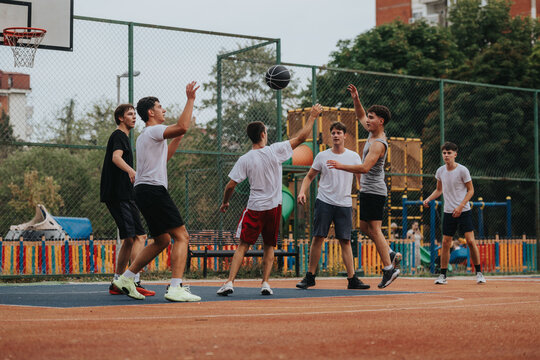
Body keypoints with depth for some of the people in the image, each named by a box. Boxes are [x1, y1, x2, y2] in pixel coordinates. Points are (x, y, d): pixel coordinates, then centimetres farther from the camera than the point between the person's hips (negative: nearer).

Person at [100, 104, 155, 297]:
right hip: (120, 195, -11)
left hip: (121, 195, 11)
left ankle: (116, 284, 14)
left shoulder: (123, 137, 24)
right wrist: (130, 170, -46)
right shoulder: (118, 136, -7)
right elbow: (116, 157, -27)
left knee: (130, 239, 12)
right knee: (139, 236, -15)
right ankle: (135, 282, -21)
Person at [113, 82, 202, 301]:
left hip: (144, 192, 10)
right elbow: (182, 127, -22)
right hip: (154, 189, -10)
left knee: (162, 241, 18)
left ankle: (126, 278, 16)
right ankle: (175, 288, -21)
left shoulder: (145, 136, 25)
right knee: (181, 236, -12)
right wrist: (190, 100, -14)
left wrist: (178, 138, 32)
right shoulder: (153, 131, -5)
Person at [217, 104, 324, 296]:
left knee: (243, 246, 3)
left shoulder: (245, 159, -7)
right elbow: (301, 137, 1)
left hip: (254, 208, -1)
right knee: (269, 246, 15)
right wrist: (312, 116, 12)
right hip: (274, 207, 1)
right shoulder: (275, 151, -7)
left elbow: (230, 185, -6)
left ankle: (230, 282, -8)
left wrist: (225, 202, 12)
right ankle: (265, 283, 6)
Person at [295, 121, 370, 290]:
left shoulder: (354, 157, 6)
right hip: (324, 202, -1)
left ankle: (352, 279, 0)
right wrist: (302, 192, -6)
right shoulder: (322, 156, 4)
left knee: (345, 241, 0)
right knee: (318, 238, -3)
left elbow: (361, 178, 12)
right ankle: (310, 276, 4)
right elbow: (309, 176, 11)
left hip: (344, 204, 1)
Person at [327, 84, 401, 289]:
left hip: (374, 191, -10)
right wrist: (356, 100, 11)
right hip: (368, 190, 10)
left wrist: (341, 166, -31)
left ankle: (389, 269, -9)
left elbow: (365, 167, -30)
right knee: (365, 227, 13)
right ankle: (390, 255, 18)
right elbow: (360, 117, 27)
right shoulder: (374, 132, 9)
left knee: (374, 229, -10)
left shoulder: (378, 144, -19)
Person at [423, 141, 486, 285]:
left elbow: (471, 190, -5)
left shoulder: (462, 170, -9)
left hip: (464, 211, -4)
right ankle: (443, 275, 9)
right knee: (445, 243, 2)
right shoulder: (440, 171, 5)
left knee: (470, 241, -11)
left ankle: (479, 273, 1)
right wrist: (428, 199, 2)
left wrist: (460, 206, -15)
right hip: (448, 212, 4)